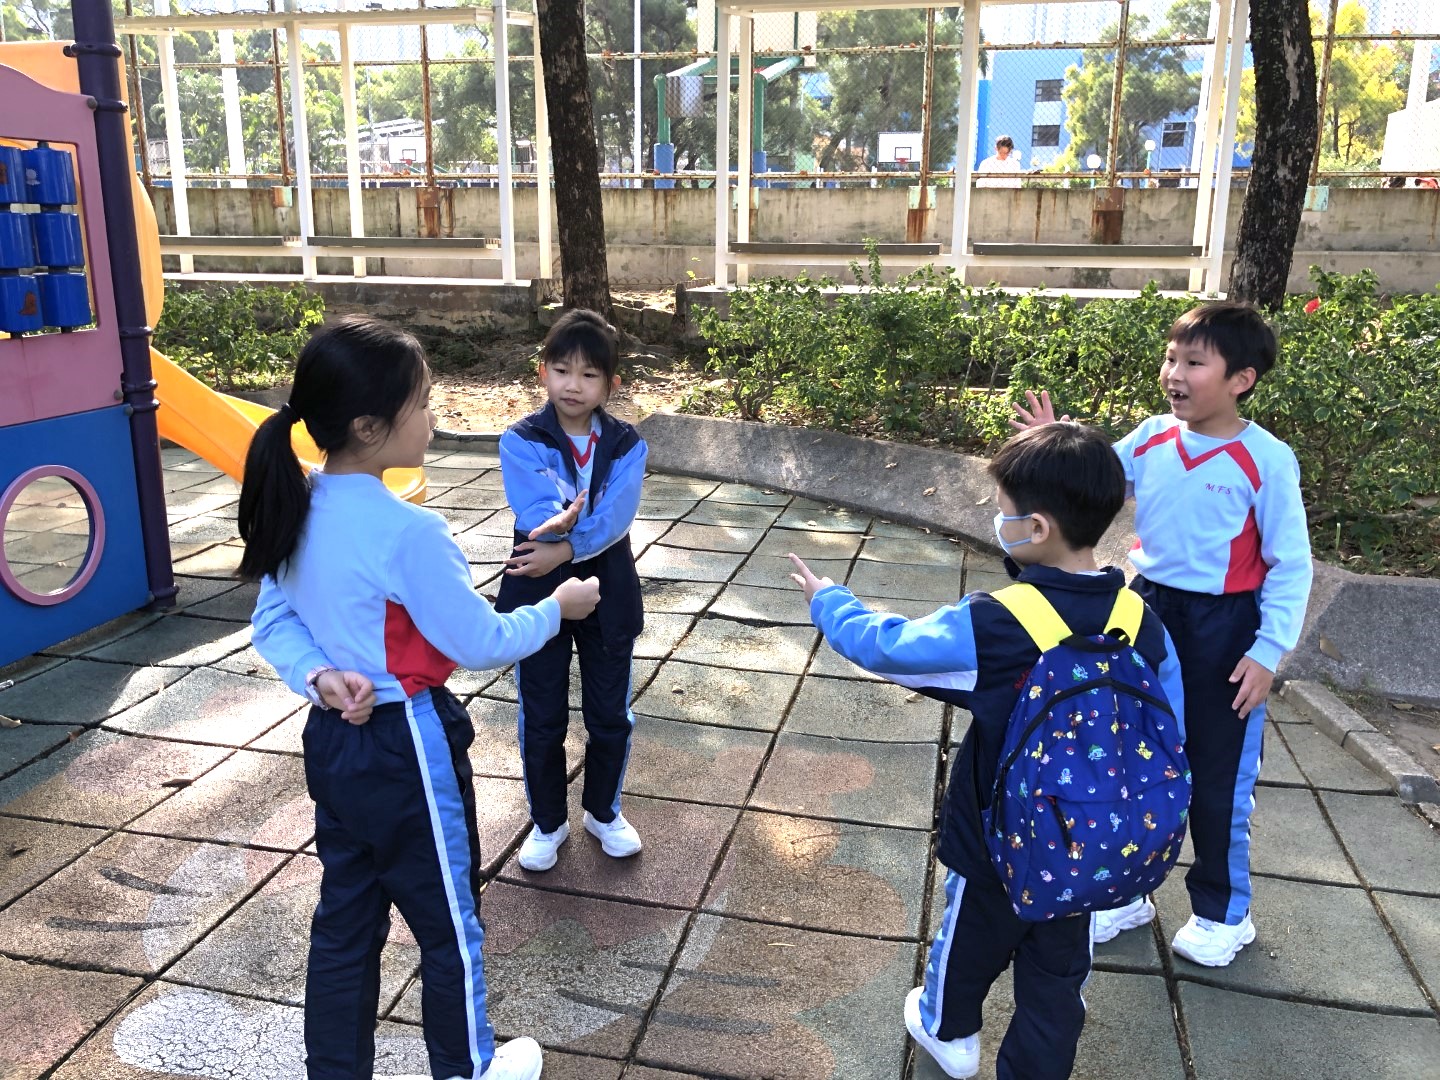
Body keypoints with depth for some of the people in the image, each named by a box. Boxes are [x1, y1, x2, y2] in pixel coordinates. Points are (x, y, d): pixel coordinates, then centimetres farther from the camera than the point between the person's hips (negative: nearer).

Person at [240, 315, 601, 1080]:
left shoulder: (295, 510, -3)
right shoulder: (407, 533, -27)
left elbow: (271, 622, 5)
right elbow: (481, 645, -18)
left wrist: (317, 678, -8)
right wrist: (557, 608, -4)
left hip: (333, 743, 7)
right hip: (406, 750, -7)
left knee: (345, 921, 21)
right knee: (448, 923, 15)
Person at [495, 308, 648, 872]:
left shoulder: (627, 445, -4)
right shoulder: (521, 442, -9)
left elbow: (616, 518, -19)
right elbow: (535, 515, -24)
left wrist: (563, 548, -30)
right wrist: (579, 521, -43)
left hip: (609, 593, 2)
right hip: (538, 593, -1)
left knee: (610, 715, 14)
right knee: (542, 719, 11)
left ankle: (604, 812, 37)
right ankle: (548, 822, 32)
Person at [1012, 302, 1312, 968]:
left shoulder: (1266, 460, -16)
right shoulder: (1151, 438, -3)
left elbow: (1291, 565, -12)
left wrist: (1268, 652, -15)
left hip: (1222, 630, -5)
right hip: (1148, 612, 5)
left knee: (1218, 775, 10)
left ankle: (1222, 913, 33)